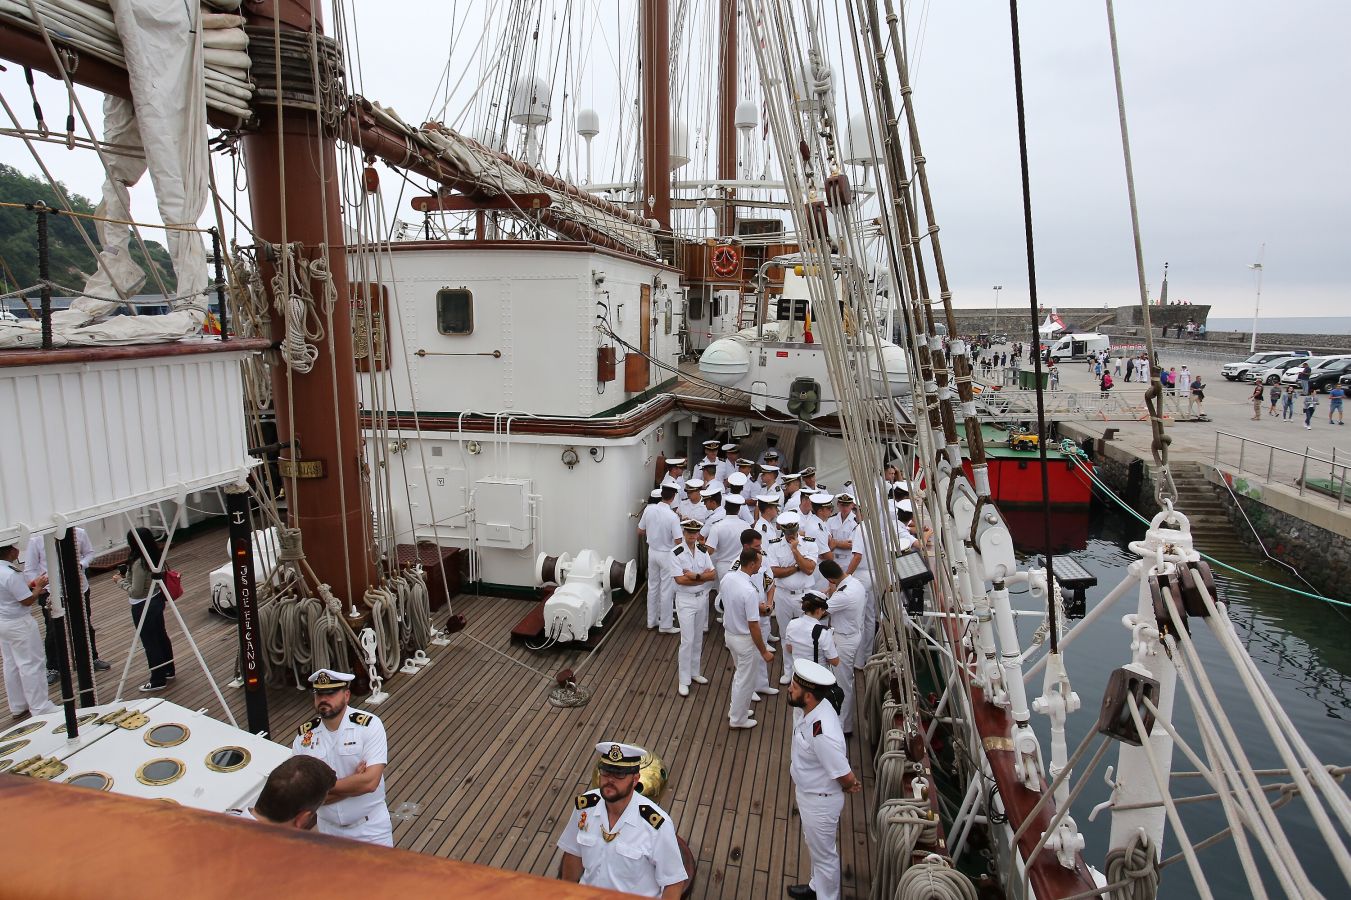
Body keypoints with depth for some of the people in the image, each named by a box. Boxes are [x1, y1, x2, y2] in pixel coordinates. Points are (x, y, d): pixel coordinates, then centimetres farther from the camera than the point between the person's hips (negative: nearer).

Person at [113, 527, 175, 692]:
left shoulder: (139, 563, -26)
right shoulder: (155, 557, 0)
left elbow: (135, 591, -22)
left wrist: (120, 581, -10)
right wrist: (126, 577, 9)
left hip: (143, 607, -9)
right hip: (157, 600, 9)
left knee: (150, 643, 3)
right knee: (161, 636, 20)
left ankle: (158, 681, 14)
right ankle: (168, 671, 34)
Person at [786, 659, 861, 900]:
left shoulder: (823, 734, -41)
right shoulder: (816, 708, -14)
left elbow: (845, 777, -28)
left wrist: (851, 786, -8)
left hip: (819, 801, -9)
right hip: (807, 793, 9)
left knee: (824, 854, 18)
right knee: (814, 846, 31)